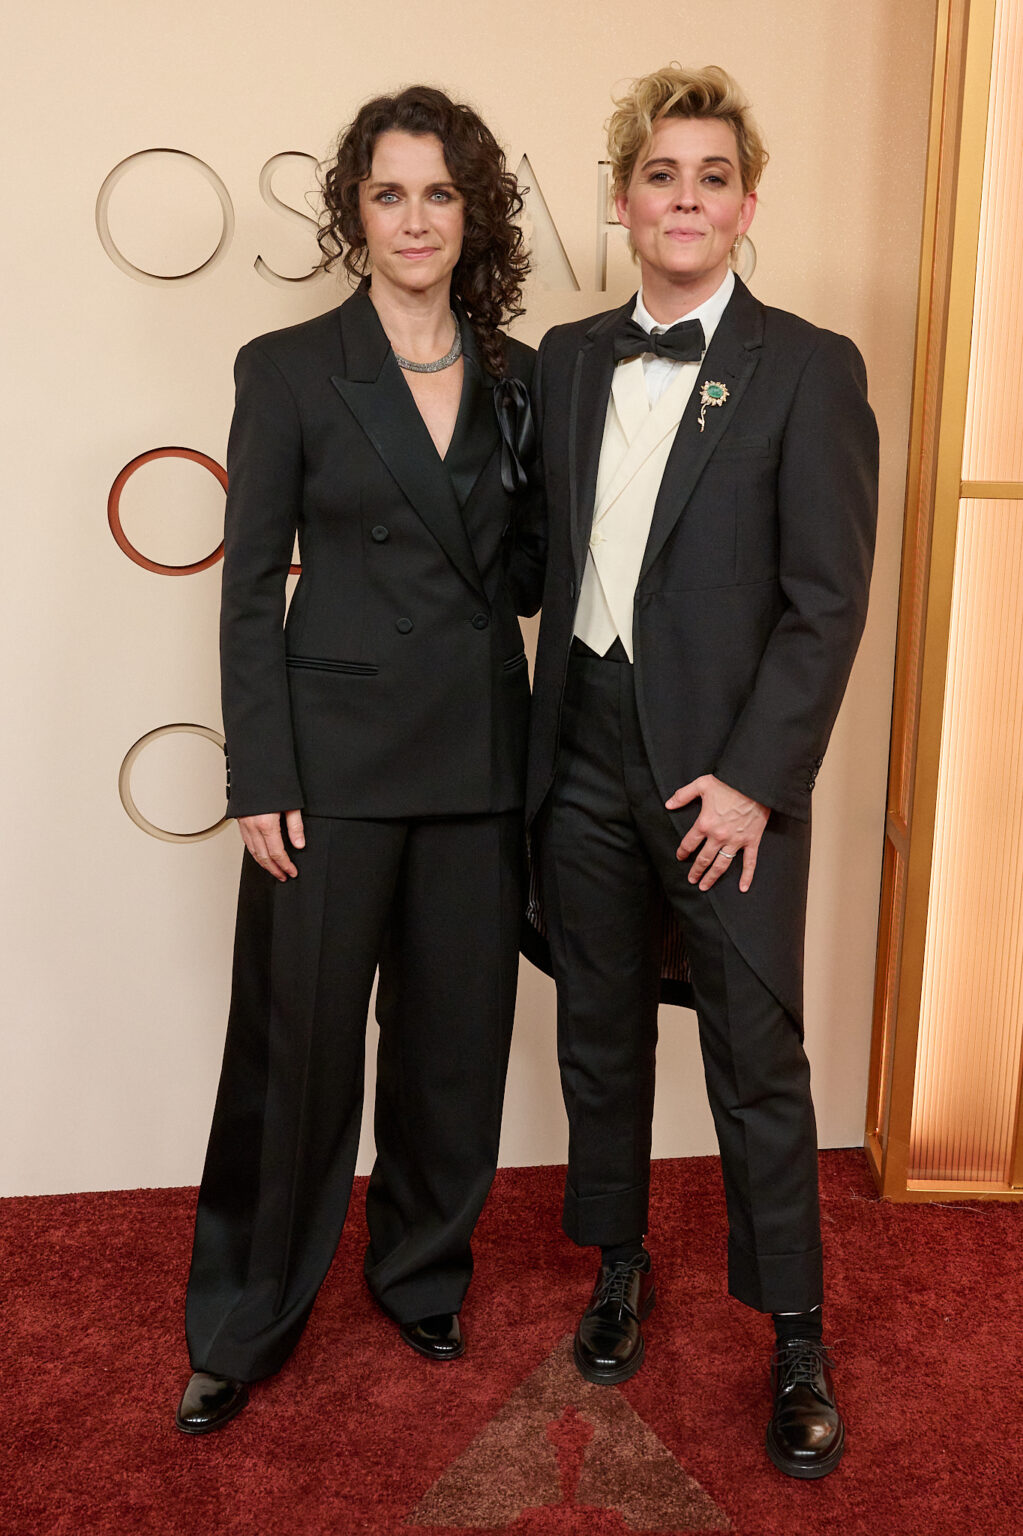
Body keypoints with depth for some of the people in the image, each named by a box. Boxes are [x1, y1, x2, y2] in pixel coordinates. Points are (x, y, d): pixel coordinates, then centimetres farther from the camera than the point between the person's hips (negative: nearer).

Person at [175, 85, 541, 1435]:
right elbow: (250, 589, -4)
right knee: (300, 1044, 6)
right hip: (335, 754, -3)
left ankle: (423, 1271, 38)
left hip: (479, 758, 4)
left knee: (456, 1035, 14)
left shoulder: (518, 381, 9)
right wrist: (260, 782, -9)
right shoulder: (290, 370, -2)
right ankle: (245, 1325, 27)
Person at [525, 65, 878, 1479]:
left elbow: (829, 599, -8)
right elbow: (549, 556, 9)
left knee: (759, 1062, 4)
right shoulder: (568, 361, 10)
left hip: (729, 776, -4)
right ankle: (621, 1267, 36)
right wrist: (539, 749, 2)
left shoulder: (810, 369, -3)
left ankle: (796, 1338, 23)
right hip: (587, 762, 4)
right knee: (600, 1035, 15)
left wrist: (754, 779, -14)